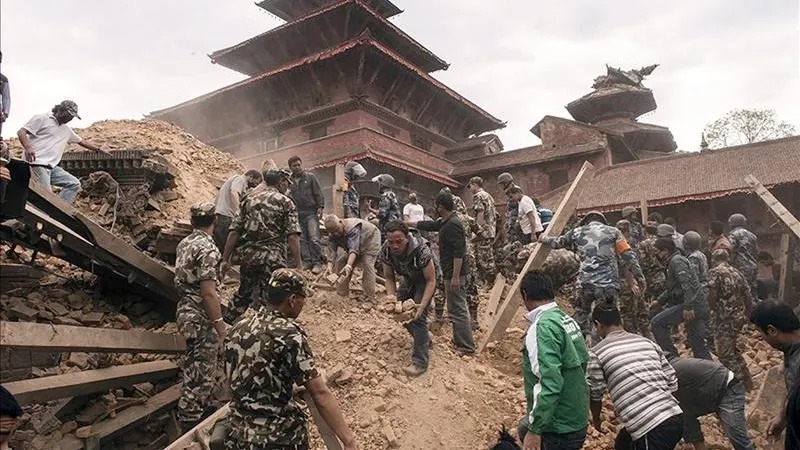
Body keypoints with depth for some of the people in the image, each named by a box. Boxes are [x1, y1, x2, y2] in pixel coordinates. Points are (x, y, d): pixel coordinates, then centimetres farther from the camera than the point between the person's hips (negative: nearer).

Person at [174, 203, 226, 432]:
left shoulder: (184, 243, 8)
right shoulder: (207, 249, -20)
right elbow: (208, 292, -24)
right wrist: (219, 323, -19)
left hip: (185, 310, 10)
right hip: (201, 316, -10)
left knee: (193, 369, 22)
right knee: (201, 373, 0)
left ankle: (188, 416, 36)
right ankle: (191, 423, 9)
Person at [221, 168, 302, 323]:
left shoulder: (249, 198, 12)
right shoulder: (285, 202, -1)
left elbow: (234, 232, 6)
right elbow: (292, 236, -11)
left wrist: (225, 259, 8)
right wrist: (299, 265, -11)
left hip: (247, 255, 5)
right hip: (272, 258, -5)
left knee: (243, 293, 25)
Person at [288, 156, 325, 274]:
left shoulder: (310, 177, 5)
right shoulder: (289, 181, 10)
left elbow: (318, 193, 3)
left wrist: (320, 207, -7)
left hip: (311, 212, -3)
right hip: (298, 214, 3)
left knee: (314, 238, -10)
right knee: (302, 239, 3)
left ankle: (317, 263, -6)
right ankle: (307, 261, 10)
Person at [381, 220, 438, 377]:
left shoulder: (421, 250, -39)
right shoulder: (386, 250, -24)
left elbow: (431, 280, -29)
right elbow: (389, 277, -10)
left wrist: (422, 305, -39)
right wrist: (392, 297, -28)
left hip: (425, 279, -6)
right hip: (409, 278, 6)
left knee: (418, 316, -18)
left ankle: (420, 362, -13)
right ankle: (424, 340, 26)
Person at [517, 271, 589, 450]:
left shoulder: (542, 327, -22)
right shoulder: (567, 320, 4)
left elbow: (550, 382, -29)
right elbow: (584, 360, 12)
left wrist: (535, 430, -24)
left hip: (560, 430, -9)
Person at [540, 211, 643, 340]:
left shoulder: (577, 232, 14)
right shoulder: (613, 231, 13)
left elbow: (557, 242, 28)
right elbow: (629, 257, 5)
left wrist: (544, 239, 47)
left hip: (585, 283, 1)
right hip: (609, 284, -1)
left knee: (580, 314, 20)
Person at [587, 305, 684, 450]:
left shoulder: (597, 353, -3)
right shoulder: (647, 342, 12)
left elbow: (595, 395, 8)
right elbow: (673, 383, 14)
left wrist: (596, 419, 27)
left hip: (652, 429, -7)